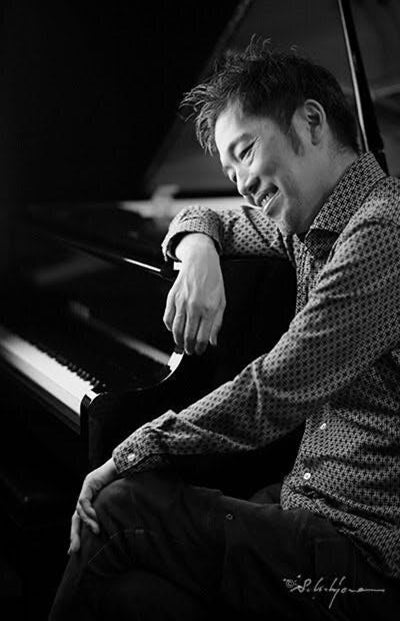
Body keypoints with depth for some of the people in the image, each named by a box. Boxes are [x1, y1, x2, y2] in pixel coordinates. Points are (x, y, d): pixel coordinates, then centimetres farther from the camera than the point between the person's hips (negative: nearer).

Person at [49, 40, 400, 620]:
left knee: (120, 509, -15)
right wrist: (199, 251, 0)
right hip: (307, 499, 8)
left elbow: (268, 401, -21)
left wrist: (132, 453, -10)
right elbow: (203, 219, 25)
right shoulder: (310, 221, 9)